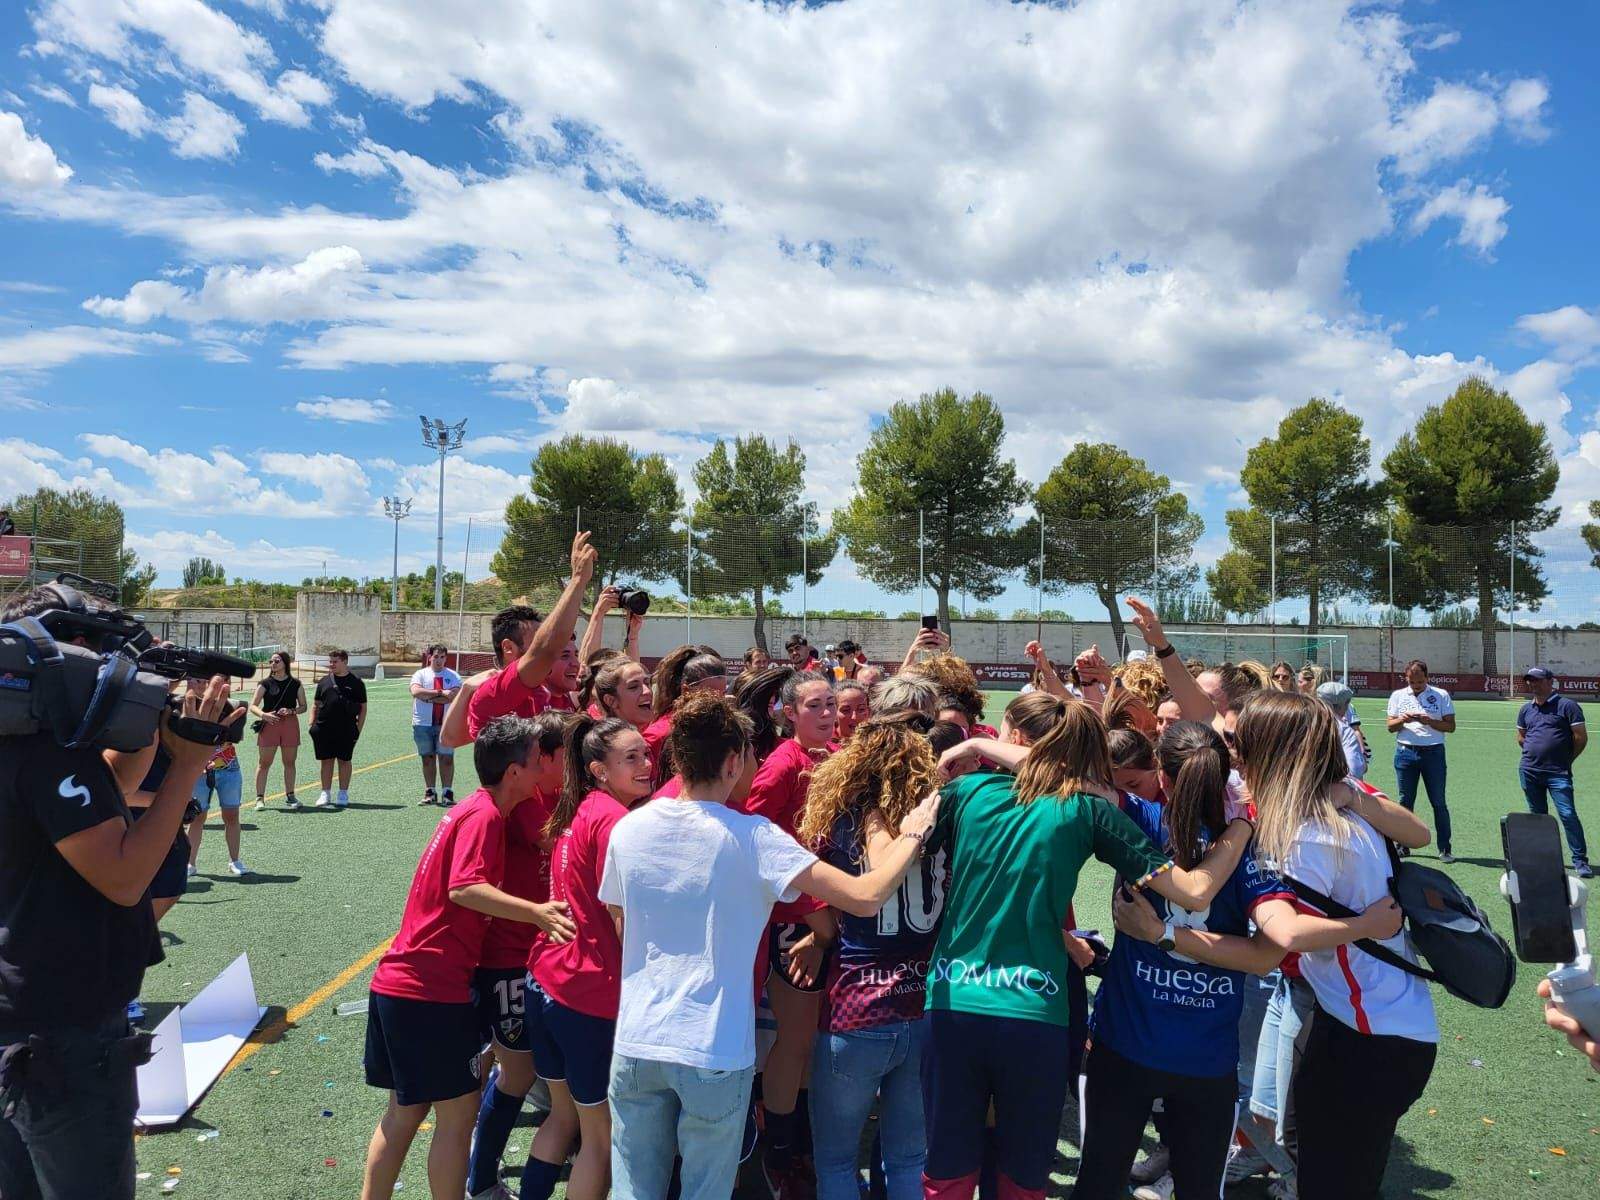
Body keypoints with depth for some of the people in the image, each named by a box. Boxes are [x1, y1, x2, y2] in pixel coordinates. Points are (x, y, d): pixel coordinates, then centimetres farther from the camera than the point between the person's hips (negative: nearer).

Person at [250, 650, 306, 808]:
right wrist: (264, 715, -21)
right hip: (269, 724, -1)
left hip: (290, 724, 2)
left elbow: (303, 706, 8)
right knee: (264, 762, -1)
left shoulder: (295, 684, 5)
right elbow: (253, 706, -2)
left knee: (289, 762, 7)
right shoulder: (265, 683, 1)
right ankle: (260, 798, 4)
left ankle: (289, 796, 17)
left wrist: (291, 711, -12)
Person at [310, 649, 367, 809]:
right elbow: (316, 705, 15)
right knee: (326, 761, 6)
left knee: (344, 761, 5)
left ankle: (343, 795, 13)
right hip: (324, 728, 2)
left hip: (346, 730, -2)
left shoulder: (356, 683, 3)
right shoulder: (324, 681, 11)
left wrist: (358, 729, -2)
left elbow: (363, 708, 4)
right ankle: (325, 793, 15)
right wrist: (312, 724, 4)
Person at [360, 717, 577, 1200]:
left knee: (405, 1110, 19)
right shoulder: (485, 815, -15)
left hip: (398, 984, 9)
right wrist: (536, 912, -36)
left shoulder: (473, 810, 13)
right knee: (458, 1113, 3)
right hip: (432, 992, -9)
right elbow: (464, 888, -28)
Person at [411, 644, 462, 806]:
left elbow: (454, 696, -11)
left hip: (446, 724, -1)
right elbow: (416, 691, -14)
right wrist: (440, 692, -17)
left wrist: (428, 697, -11)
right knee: (428, 758, 7)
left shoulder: (453, 676, 6)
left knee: (446, 758, -3)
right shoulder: (420, 674, 6)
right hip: (423, 724, 1)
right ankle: (430, 792, 15)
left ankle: (447, 793, 2)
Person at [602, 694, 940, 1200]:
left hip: (636, 1043, 4)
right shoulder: (753, 838, -16)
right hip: (714, 1053, -4)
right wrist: (911, 835, -4)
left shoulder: (628, 829, -2)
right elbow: (865, 896, -20)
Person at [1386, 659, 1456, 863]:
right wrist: (1403, 720, -13)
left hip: (1433, 752, -2)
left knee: (1438, 802, 0)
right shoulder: (1398, 696, 8)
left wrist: (1429, 721, -17)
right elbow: (1390, 726, 7)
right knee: (1405, 801, 6)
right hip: (1405, 752, 2)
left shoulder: (1441, 695, 2)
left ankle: (1444, 848, 6)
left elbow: (1451, 726, -1)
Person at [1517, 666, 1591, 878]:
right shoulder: (1526, 709, 12)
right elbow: (1520, 737, 25)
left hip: (1558, 773, -5)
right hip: (1530, 771, 5)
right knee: (1537, 816, 12)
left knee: (1568, 815, -9)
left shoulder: (1567, 705, -4)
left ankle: (1580, 861, -3)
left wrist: (1565, 760, 1)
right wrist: (1535, 753, 14)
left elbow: (1581, 737, -4)